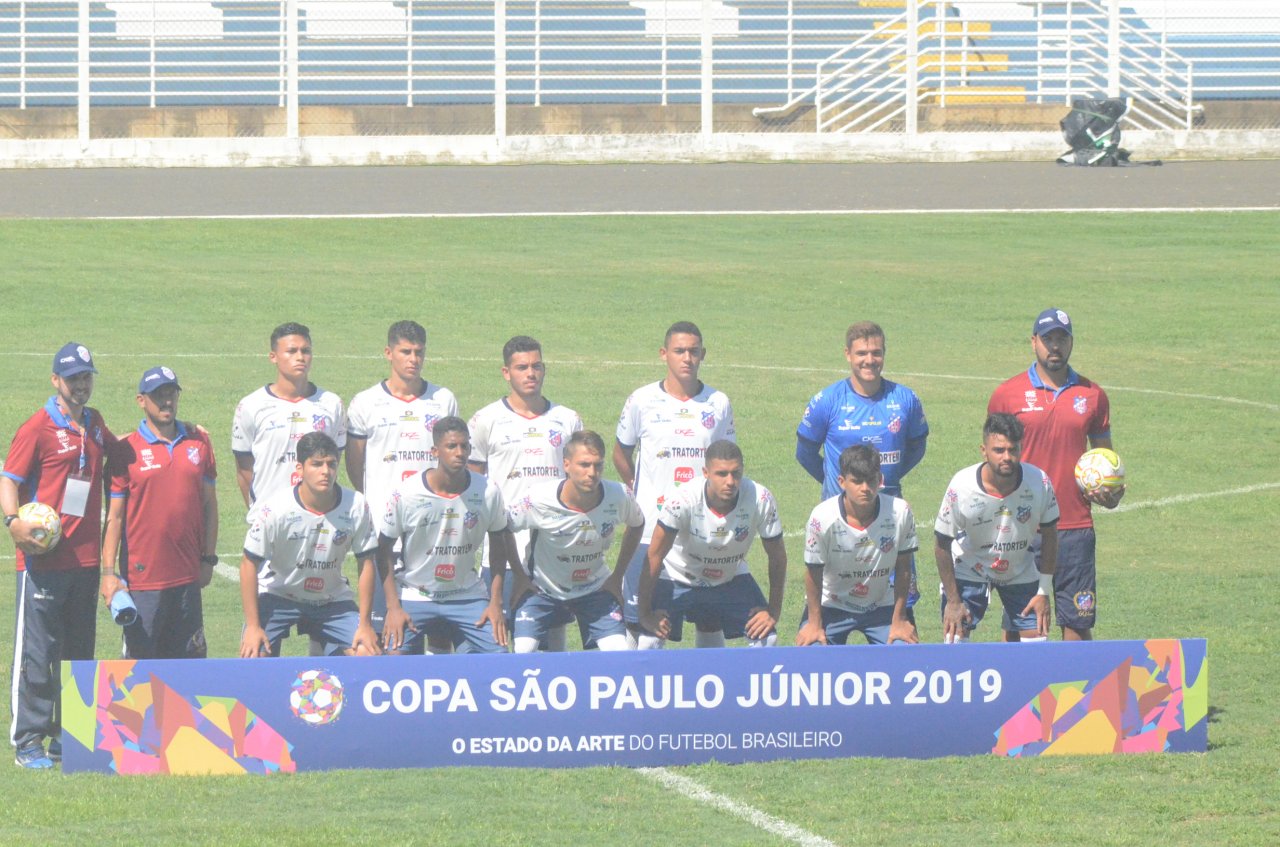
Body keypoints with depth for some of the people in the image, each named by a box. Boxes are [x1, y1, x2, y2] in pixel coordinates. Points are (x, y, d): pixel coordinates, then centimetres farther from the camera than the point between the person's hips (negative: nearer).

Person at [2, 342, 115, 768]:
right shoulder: (38, 427, -6)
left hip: (85, 558, 7)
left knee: (79, 653, 11)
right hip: (42, 559, -7)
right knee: (37, 652, -5)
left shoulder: (95, 425, 14)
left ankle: (69, 738, 19)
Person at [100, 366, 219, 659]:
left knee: (189, 663, 7)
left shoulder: (198, 443, 8)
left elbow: (209, 503, 14)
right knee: (140, 659, -4)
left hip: (188, 577, 4)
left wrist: (208, 559, 10)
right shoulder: (126, 450, -2)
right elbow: (114, 515, -1)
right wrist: (109, 572, -6)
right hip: (142, 578, -4)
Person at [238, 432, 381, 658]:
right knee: (253, 655, -23)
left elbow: (366, 563, -6)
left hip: (332, 598, 2)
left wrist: (365, 624, -7)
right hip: (278, 595, -2)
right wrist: (253, 626, -17)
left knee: (368, 654, -15)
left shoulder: (356, 506, -17)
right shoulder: (276, 509, -23)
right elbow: (249, 564, -15)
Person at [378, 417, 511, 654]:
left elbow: (498, 545, 6)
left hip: (468, 597, 2)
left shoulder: (488, 492, -9)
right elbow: (384, 550, -4)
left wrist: (496, 602, 0)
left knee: (498, 654, -14)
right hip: (414, 597, -2)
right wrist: (393, 607, -10)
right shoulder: (406, 494, -14)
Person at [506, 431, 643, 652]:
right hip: (542, 589, -2)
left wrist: (617, 576, 2)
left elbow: (636, 525, 3)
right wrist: (519, 576, -7)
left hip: (596, 589, 2)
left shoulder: (618, 497, -21)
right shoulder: (540, 499, -28)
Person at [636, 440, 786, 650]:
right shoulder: (682, 499, -33)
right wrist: (646, 614, -21)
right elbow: (655, 556, -24)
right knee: (650, 642, -17)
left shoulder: (761, 500, -27)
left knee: (766, 639, -12)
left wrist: (773, 612, -12)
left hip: (732, 577, 2)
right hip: (679, 576, -2)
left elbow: (777, 556, -12)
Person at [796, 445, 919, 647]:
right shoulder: (822, 517, -23)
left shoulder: (900, 513, -19)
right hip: (831, 606, -1)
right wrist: (814, 624, -5)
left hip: (881, 606, 1)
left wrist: (899, 621, -2)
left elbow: (903, 570, -7)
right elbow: (814, 573, -11)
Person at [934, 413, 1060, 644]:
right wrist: (953, 601, -11)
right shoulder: (961, 487, -28)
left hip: (1021, 571, 2)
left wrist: (1044, 592, -4)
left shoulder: (1039, 483, -23)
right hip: (968, 571, -2)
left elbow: (1049, 536, -6)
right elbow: (942, 545, -15)